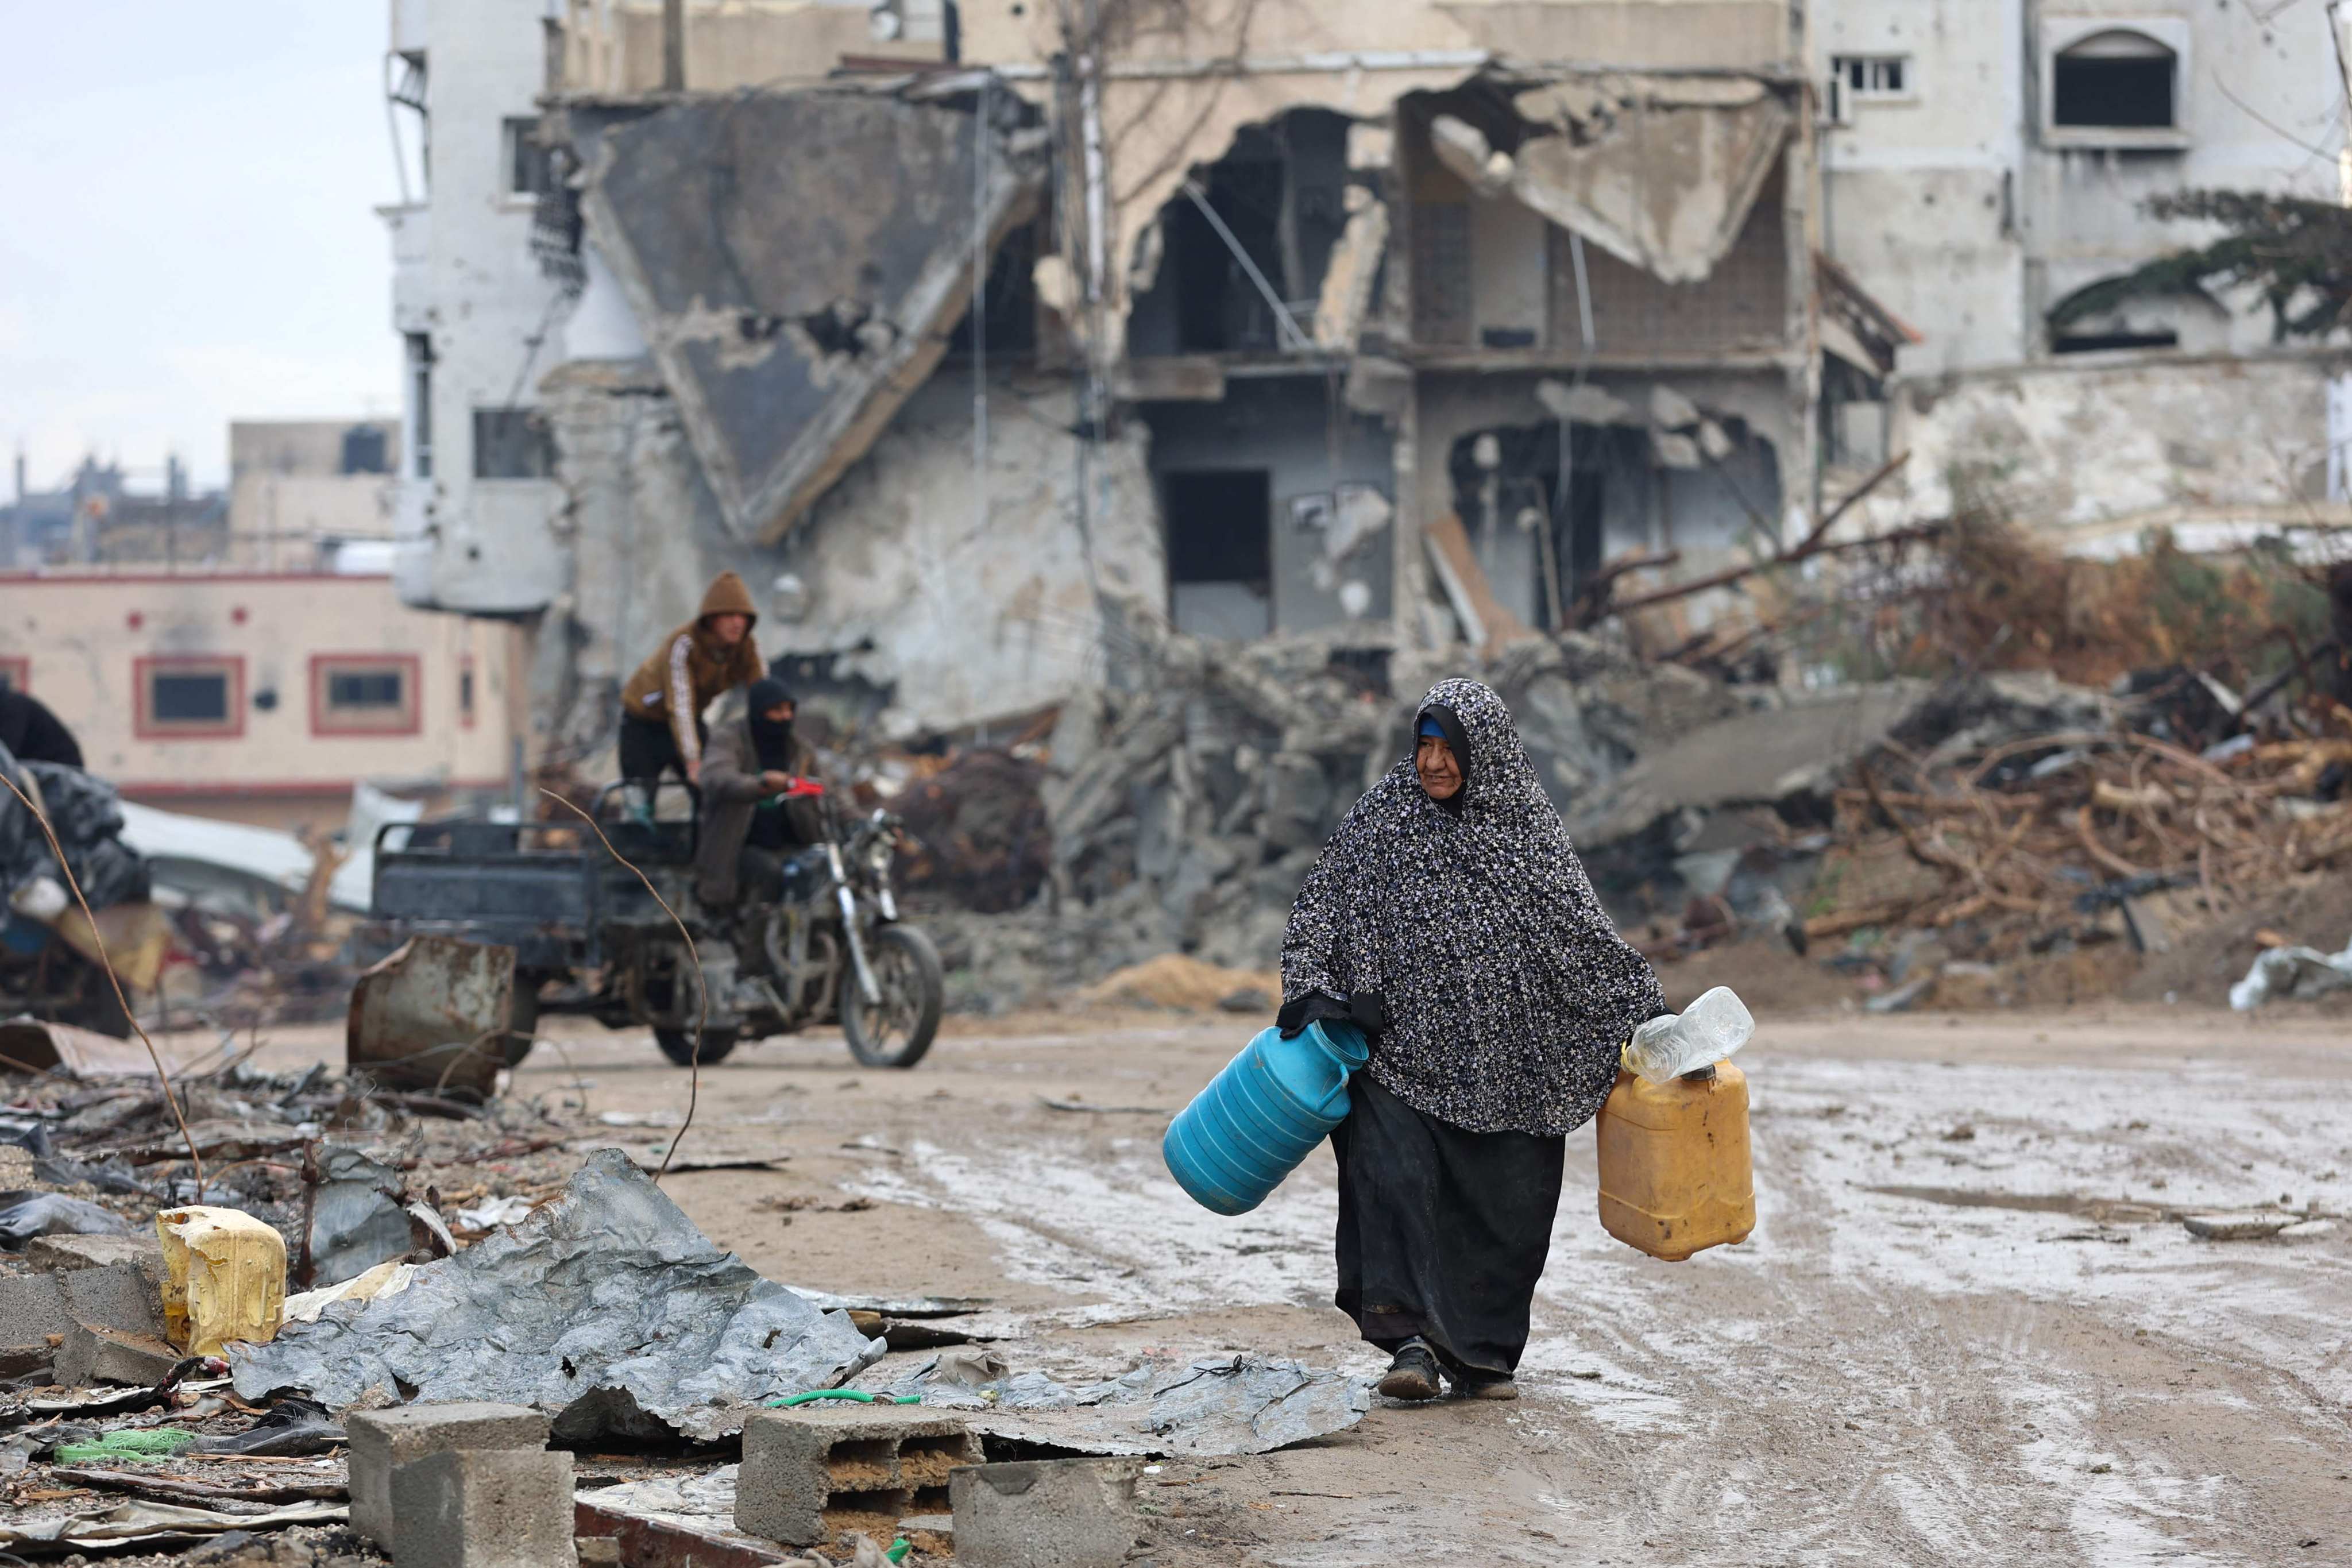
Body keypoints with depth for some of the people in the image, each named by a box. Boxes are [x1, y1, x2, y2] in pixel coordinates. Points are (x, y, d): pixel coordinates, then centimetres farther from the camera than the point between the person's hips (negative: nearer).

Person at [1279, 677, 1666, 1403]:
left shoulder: (1529, 828, 4)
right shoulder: (1381, 820, 3)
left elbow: (1584, 934, 7)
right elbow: (1317, 914, 4)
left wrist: (1649, 1010, 3)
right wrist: (1312, 993, -11)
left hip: (1504, 1064, 1)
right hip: (1401, 1047, -1)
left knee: (1503, 1207, 3)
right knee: (1394, 1178, -18)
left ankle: (1482, 1355, 17)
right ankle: (1411, 1342, -20)